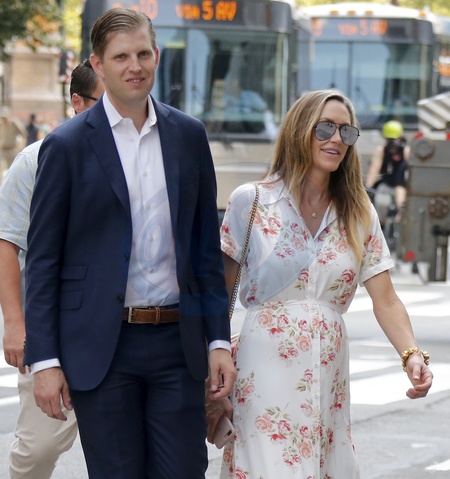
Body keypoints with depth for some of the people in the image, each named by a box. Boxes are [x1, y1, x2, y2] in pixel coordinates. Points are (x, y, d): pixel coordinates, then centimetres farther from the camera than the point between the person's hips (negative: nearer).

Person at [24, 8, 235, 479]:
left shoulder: (188, 136, 8)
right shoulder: (67, 145, -3)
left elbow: (206, 247, 12)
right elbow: (42, 260, -2)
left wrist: (218, 339, 6)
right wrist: (44, 360, -8)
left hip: (177, 340, 3)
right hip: (100, 347, -3)